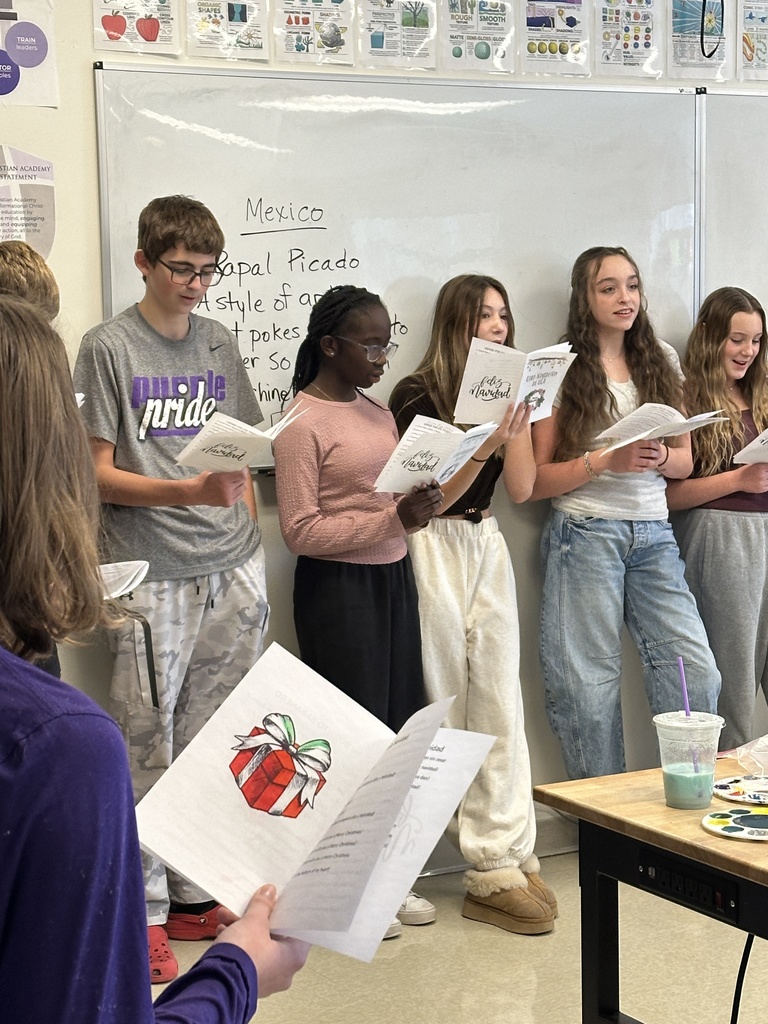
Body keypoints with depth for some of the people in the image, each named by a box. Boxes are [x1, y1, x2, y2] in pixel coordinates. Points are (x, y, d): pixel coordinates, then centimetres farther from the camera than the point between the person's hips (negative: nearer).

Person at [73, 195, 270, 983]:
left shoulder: (219, 345, 13)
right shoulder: (108, 348, -2)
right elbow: (99, 473, -6)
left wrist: (249, 540, 9)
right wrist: (189, 491, -19)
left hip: (234, 573, 5)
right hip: (155, 579, -5)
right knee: (147, 747, -1)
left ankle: (195, 896, 20)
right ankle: (142, 912, 9)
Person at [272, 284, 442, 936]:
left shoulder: (377, 411, 12)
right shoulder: (302, 424, -11)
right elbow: (301, 532, -16)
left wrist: (422, 505, -1)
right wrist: (394, 519, -21)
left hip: (394, 576, 7)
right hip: (337, 587, -7)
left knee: (400, 727, 9)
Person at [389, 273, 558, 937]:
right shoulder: (417, 395, -5)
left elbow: (521, 488, 4)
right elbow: (430, 495, -8)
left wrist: (517, 418, -6)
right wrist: (483, 446, -21)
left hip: (487, 545, 5)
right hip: (433, 550, -5)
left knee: (500, 702, 1)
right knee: (446, 708, -1)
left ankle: (504, 861, 4)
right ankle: (495, 867, 6)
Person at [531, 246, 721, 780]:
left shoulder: (663, 360, 12)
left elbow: (686, 461, 15)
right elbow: (537, 480, -3)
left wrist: (660, 459, -8)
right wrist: (606, 461, -16)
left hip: (654, 534, 3)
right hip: (586, 533, -3)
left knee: (697, 672, -6)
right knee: (587, 685, 0)